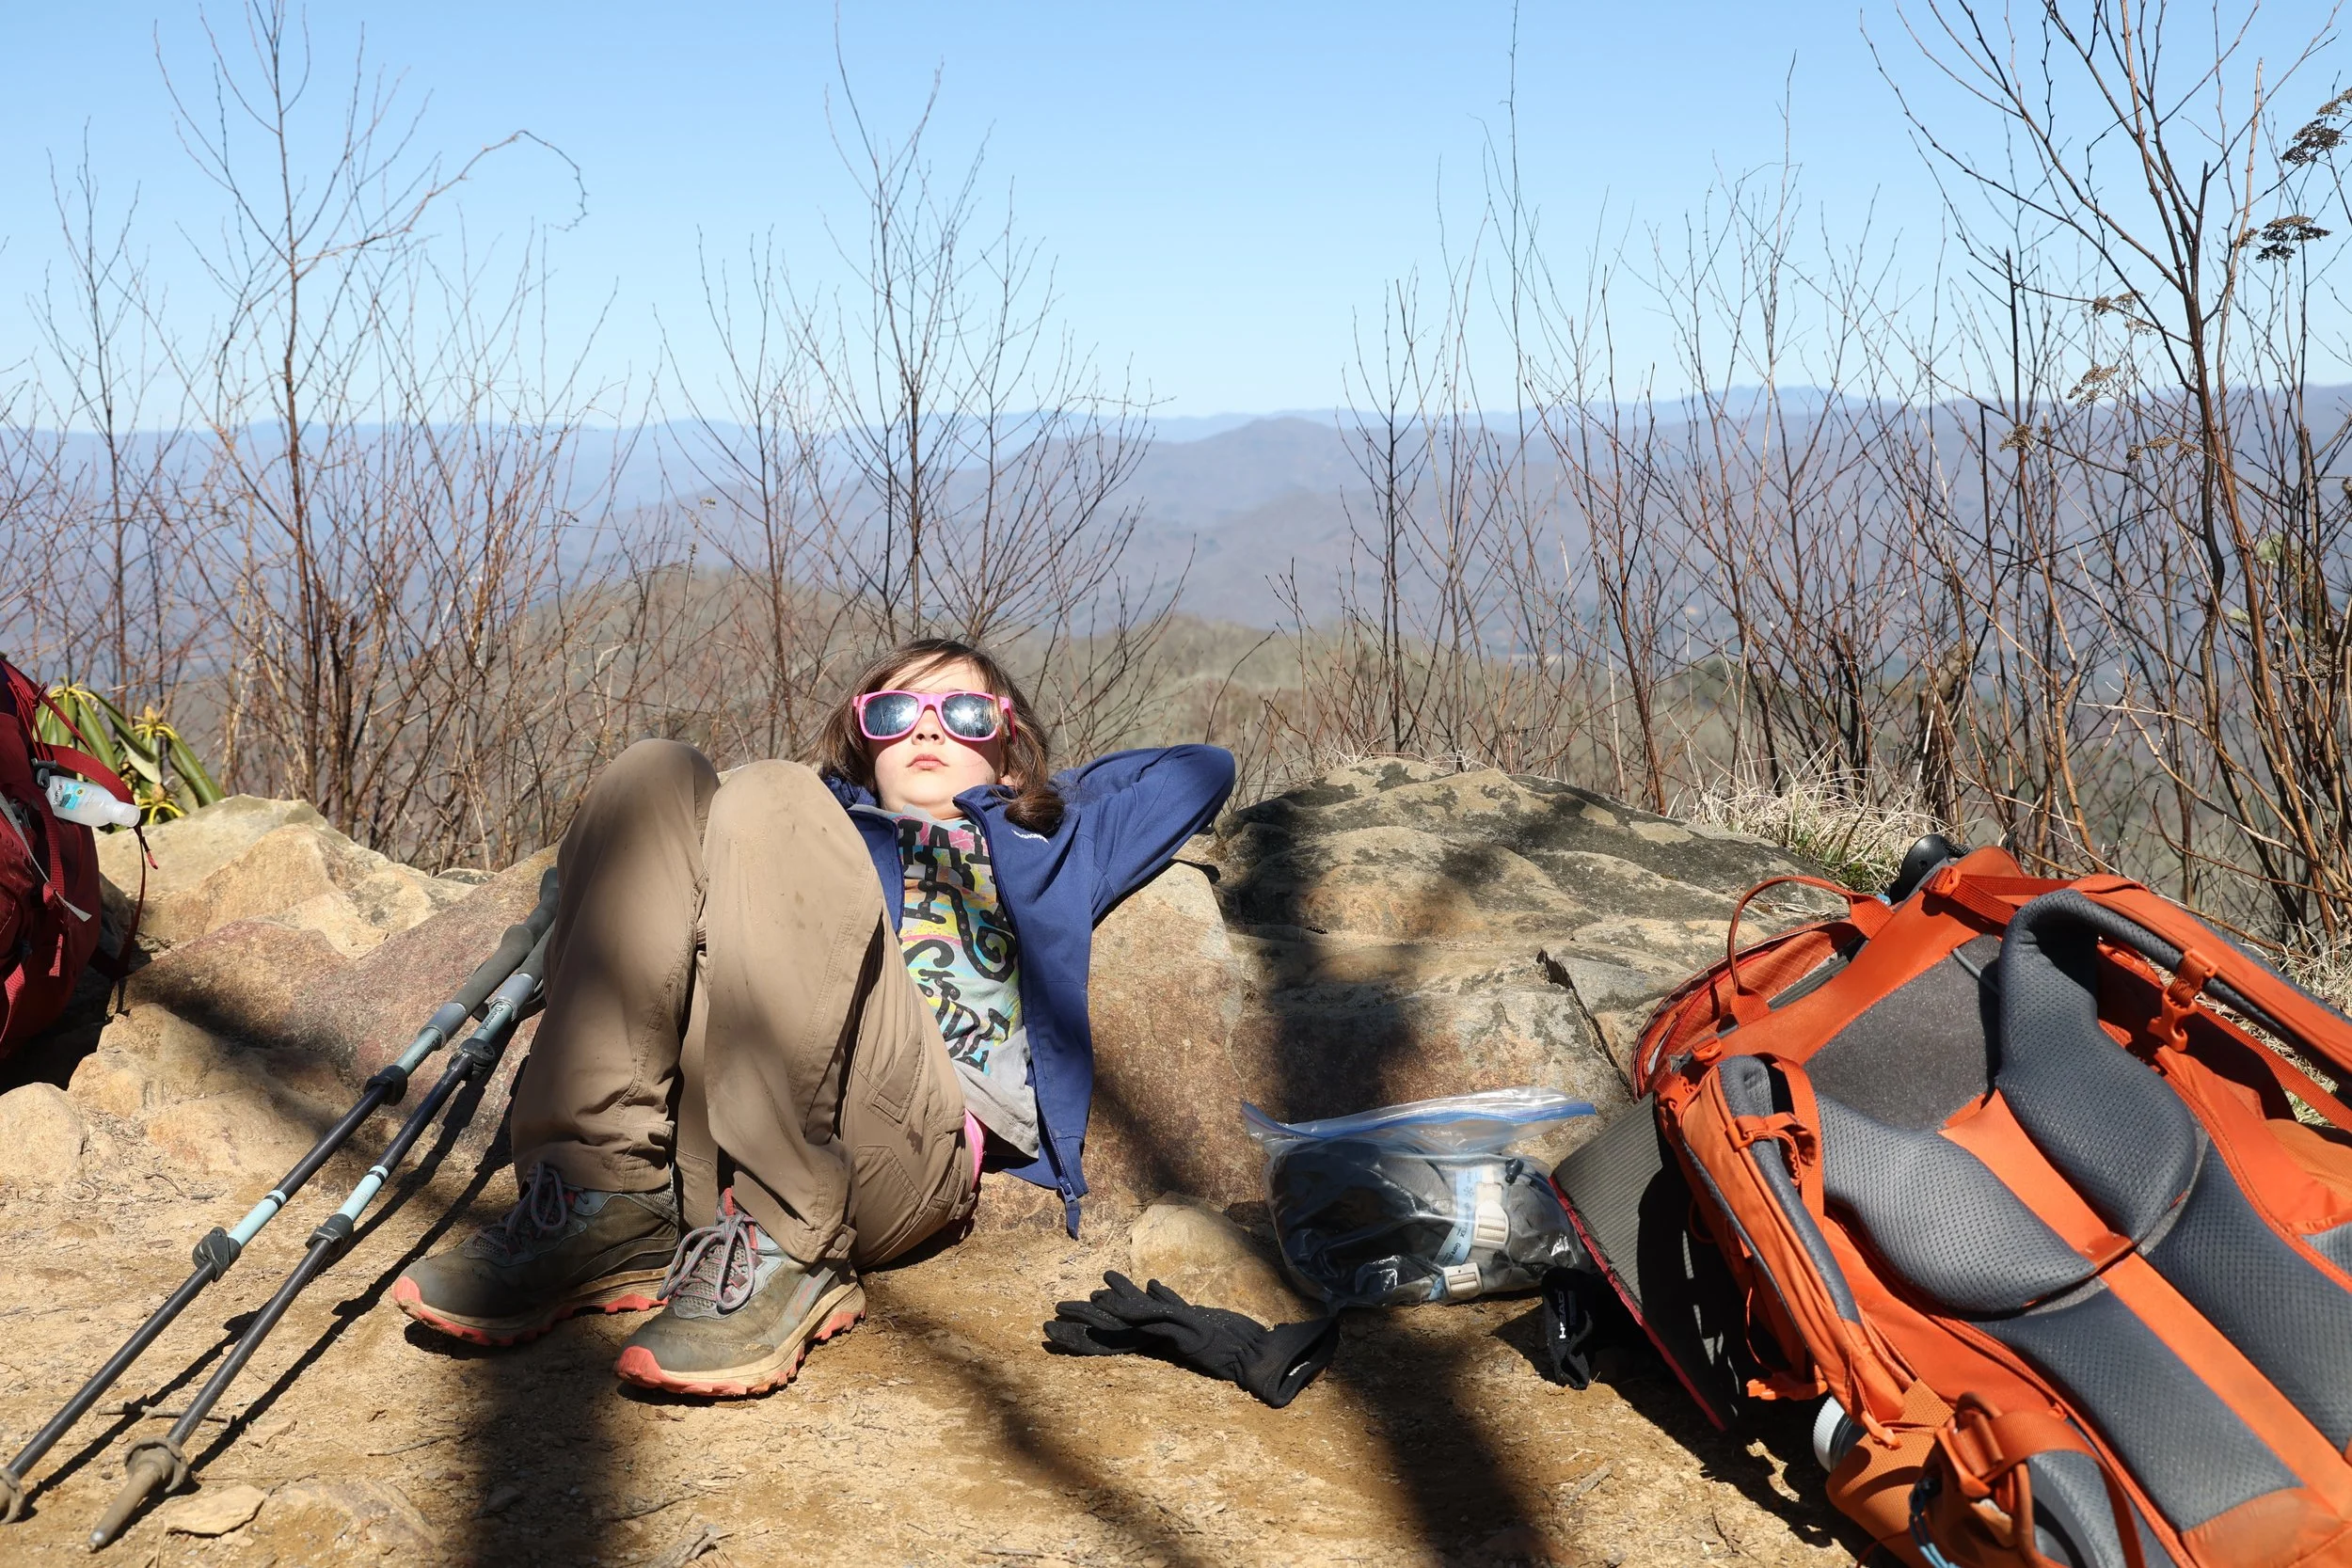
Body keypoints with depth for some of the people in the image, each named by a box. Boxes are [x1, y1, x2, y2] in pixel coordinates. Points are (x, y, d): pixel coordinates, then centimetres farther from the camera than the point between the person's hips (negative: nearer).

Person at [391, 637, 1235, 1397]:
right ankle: (605, 1205, -22)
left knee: (769, 801, -21)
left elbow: (1202, 770, 39)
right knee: (657, 775, -12)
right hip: (712, 1138, 3)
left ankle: (784, 1252, -28)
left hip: (917, 1139, -2)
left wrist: (1052, 793, 43)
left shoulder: (1046, 847, 37)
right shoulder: (833, 819, 39)